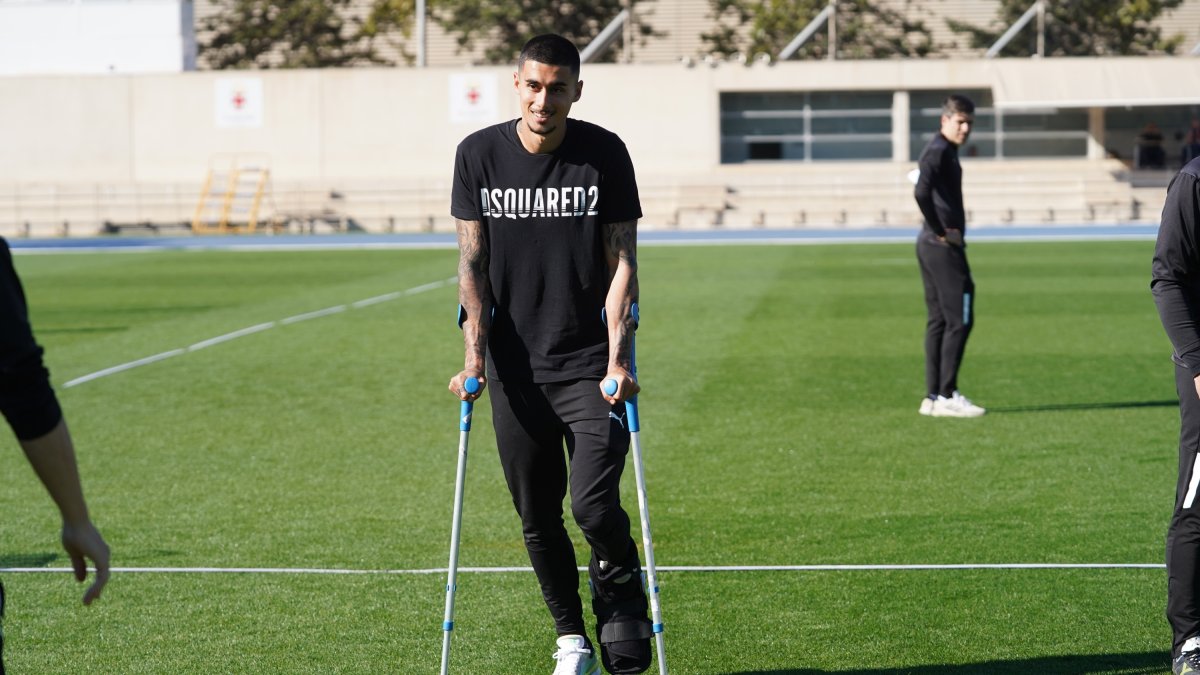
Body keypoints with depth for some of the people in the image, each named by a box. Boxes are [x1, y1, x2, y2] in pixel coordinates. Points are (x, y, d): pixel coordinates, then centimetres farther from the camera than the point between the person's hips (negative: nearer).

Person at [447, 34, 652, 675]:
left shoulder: (605, 154, -4)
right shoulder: (479, 154, 0)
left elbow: (622, 261, -3)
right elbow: (473, 262, 2)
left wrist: (617, 358, -12)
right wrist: (475, 356, -8)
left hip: (590, 364, -2)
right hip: (516, 369, 2)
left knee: (594, 505, -14)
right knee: (537, 518, 6)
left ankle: (620, 582, 18)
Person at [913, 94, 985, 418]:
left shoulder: (945, 151, 17)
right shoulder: (939, 151, -14)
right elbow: (921, 192, -29)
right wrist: (941, 232, -19)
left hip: (931, 246, 10)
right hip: (944, 247, -10)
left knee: (939, 320, 11)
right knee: (959, 320, -8)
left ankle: (932, 397, 13)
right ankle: (946, 396, -8)